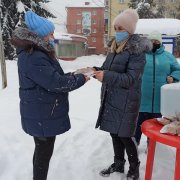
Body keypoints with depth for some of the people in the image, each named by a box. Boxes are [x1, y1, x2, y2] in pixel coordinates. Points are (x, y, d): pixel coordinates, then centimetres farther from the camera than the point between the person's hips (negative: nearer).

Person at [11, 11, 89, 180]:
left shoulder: (38, 53, 11)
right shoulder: (33, 58, -24)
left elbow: (51, 76, 16)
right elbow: (55, 83, -26)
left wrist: (70, 75, 1)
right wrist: (81, 79, -14)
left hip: (44, 113, 10)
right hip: (42, 117, -10)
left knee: (42, 151, 22)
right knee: (44, 152, 4)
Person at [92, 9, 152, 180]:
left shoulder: (137, 50, -13)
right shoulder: (115, 47, 11)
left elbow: (130, 79, -20)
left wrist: (105, 76, -28)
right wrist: (97, 71, -6)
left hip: (126, 102, -7)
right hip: (111, 99, 7)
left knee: (125, 135, 1)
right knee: (114, 133, 16)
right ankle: (118, 164, 35)